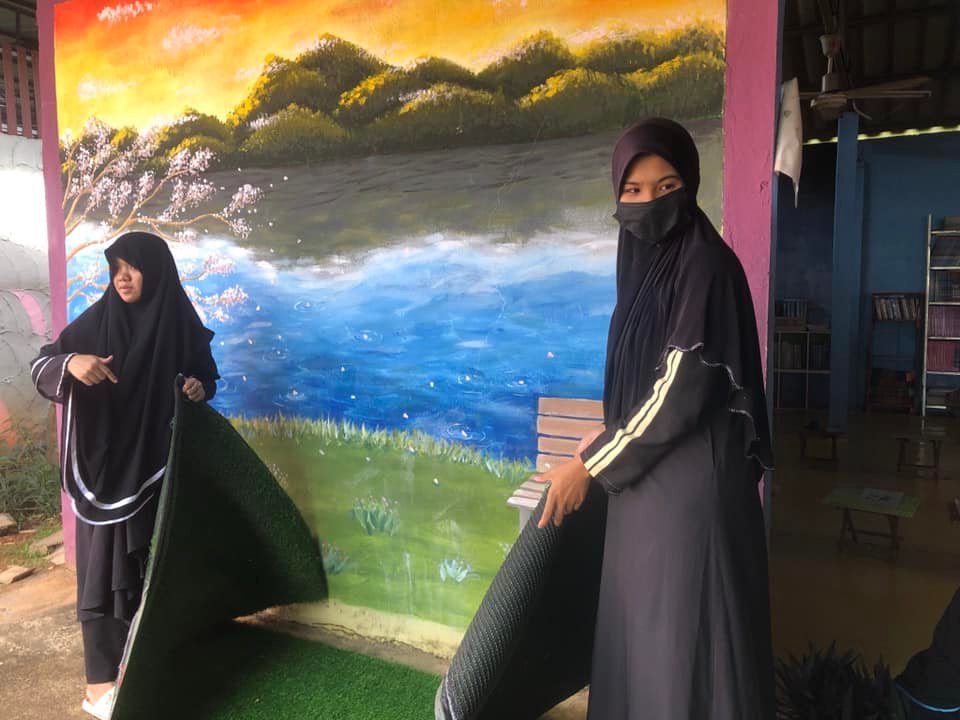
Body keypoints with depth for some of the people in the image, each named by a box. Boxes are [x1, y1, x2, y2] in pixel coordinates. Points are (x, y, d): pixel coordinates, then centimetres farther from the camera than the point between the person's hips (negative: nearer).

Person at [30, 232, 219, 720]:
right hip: (104, 467, -2)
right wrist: (70, 361, -28)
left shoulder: (181, 324, -2)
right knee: (105, 570, 2)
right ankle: (102, 680, 13)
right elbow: (39, 366, -6)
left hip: (159, 467, 2)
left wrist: (201, 388, -13)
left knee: (153, 566, 13)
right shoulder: (95, 322, -6)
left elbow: (205, 374, 10)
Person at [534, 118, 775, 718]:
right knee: (643, 623, 19)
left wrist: (591, 465, -16)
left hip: (694, 479, -8)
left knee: (686, 633, 4)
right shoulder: (645, 260, 9)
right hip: (648, 469, 9)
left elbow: (682, 390, -21)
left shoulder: (706, 265, -17)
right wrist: (609, 440, 16)